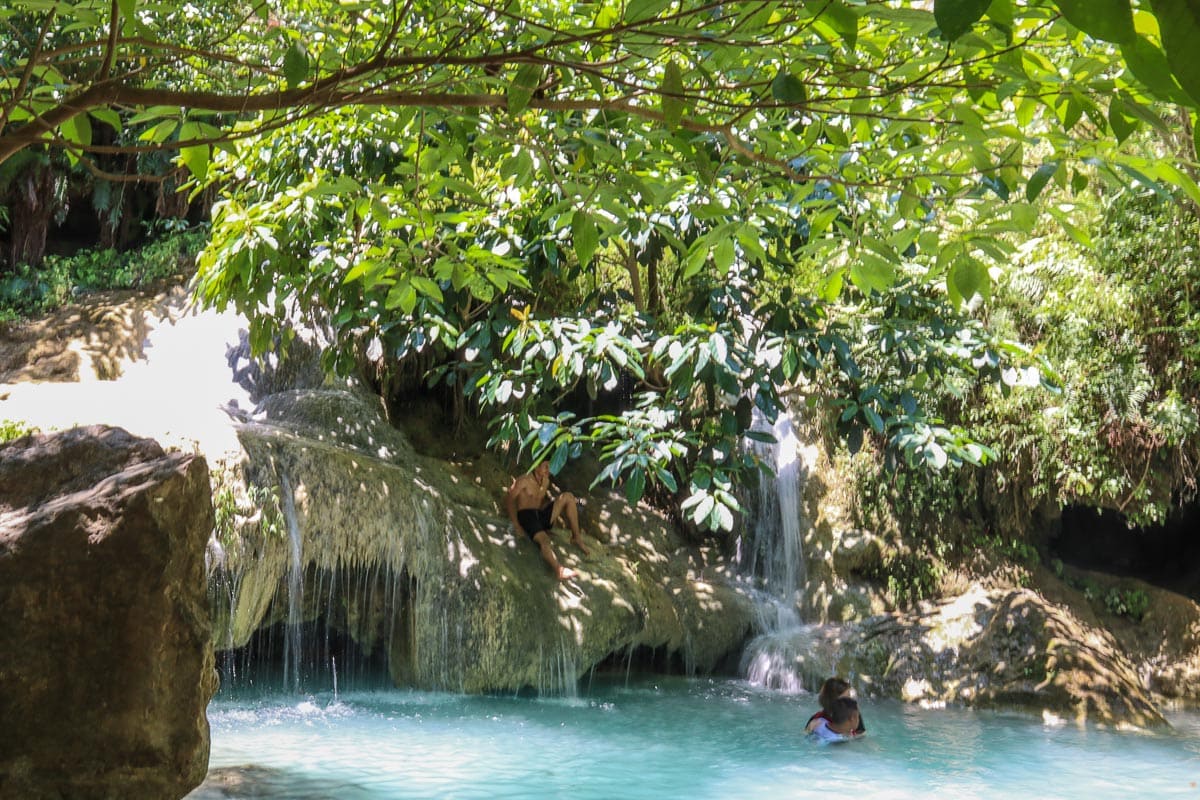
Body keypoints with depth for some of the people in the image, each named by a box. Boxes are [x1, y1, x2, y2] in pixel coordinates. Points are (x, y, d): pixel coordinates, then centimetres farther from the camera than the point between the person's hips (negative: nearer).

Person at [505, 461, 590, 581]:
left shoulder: (546, 481, 14)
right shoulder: (524, 480, -7)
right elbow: (508, 500, -9)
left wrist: (555, 515, 11)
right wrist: (516, 524, -14)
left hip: (542, 516, 7)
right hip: (526, 516, -7)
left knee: (568, 496, -10)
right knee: (543, 539, -37)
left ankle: (577, 538, -10)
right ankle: (559, 570, -59)